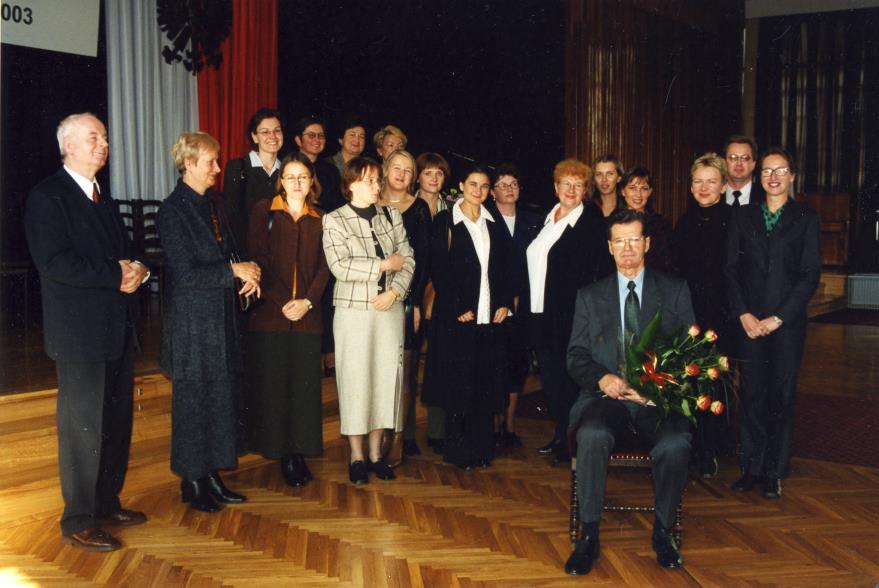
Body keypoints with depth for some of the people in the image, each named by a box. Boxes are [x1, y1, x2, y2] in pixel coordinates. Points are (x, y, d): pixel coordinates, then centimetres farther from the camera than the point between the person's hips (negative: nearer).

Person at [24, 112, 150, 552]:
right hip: (79, 331, -8)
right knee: (82, 428, -2)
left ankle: (107, 503, 28)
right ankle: (78, 523, 10)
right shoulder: (47, 196, -9)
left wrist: (136, 270, -2)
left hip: (117, 327, 8)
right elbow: (55, 263, -19)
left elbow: (121, 251, 21)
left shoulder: (102, 197, 18)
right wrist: (116, 277, -17)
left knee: (117, 423, 14)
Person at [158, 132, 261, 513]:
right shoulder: (173, 210, -13)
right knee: (192, 401, 3)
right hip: (192, 321, -7)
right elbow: (185, 272, -18)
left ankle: (212, 476, 22)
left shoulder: (213, 204, 11)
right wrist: (235, 271, -14)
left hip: (221, 317, 7)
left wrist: (247, 272, -1)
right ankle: (192, 484, 15)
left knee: (221, 399, 10)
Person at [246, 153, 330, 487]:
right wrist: (282, 302, -11)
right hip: (270, 314, -2)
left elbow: (324, 266, 7)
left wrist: (307, 301, -9)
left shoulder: (319, 220, 12)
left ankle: (299, 452, 13)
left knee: (304, 383, 3)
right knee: (273, 383, 0)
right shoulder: (264, 211, 4)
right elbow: (258, 258, -3)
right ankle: (283, 453, 9)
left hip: (307, 315, 2)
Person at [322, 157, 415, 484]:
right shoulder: (334, 220, -2)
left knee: (386, 377, 5)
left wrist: (395, 291, -10)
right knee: (355, 379, 0)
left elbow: (408, 259, 6)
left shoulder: (391, 216, 10)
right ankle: (356, 456, 12)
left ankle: (376, 452, 17)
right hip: (354, 310, -3)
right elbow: (340, 266, -14)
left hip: (390, 309, 4)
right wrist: (385, 264, -11)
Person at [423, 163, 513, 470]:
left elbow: (505, 268, 14)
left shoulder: (495, 224, 12)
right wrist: (458, 309, -12)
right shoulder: (444, 221, -1)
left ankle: (482, 447, 15)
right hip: (457, 317, -4)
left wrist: (505, 303, 2)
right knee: (458, 382, 0)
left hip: (491, 316, 4)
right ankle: (457, 449, 10)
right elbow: (438, 270, -6)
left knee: (487, 383, 6)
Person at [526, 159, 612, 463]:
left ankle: (570, 440, 11)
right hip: (540, 313, 7)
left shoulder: (593, 226, -7)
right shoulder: (544, 220, 13)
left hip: (571, 315, -6)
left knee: (567, 377, -1)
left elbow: (602, 274, -10)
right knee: (549, 375, 13)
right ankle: (558, 435, 25)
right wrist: (525, 302, 12)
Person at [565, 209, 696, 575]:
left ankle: (663, 532, -7)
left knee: (676, 443, -31)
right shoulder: (590, 296, 15)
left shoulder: (675, 291, 12)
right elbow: (576, 355, 10)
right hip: (606, 394, 0)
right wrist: (602, 378, -12)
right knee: (592, 435, -33)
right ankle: (589, 537, -19)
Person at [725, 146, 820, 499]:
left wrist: (777, 318, -10)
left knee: (781, 394, 3)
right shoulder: (743, 216, 9)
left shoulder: (805, 219, 3)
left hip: (787, 322, -2)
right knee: (752, 393, 4)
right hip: (749, 321, 2)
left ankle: (774, 473, 12)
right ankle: (751, 467, 13)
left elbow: (810, 274, -3)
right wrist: (743, 314, -6)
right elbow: (731, 269, 5)